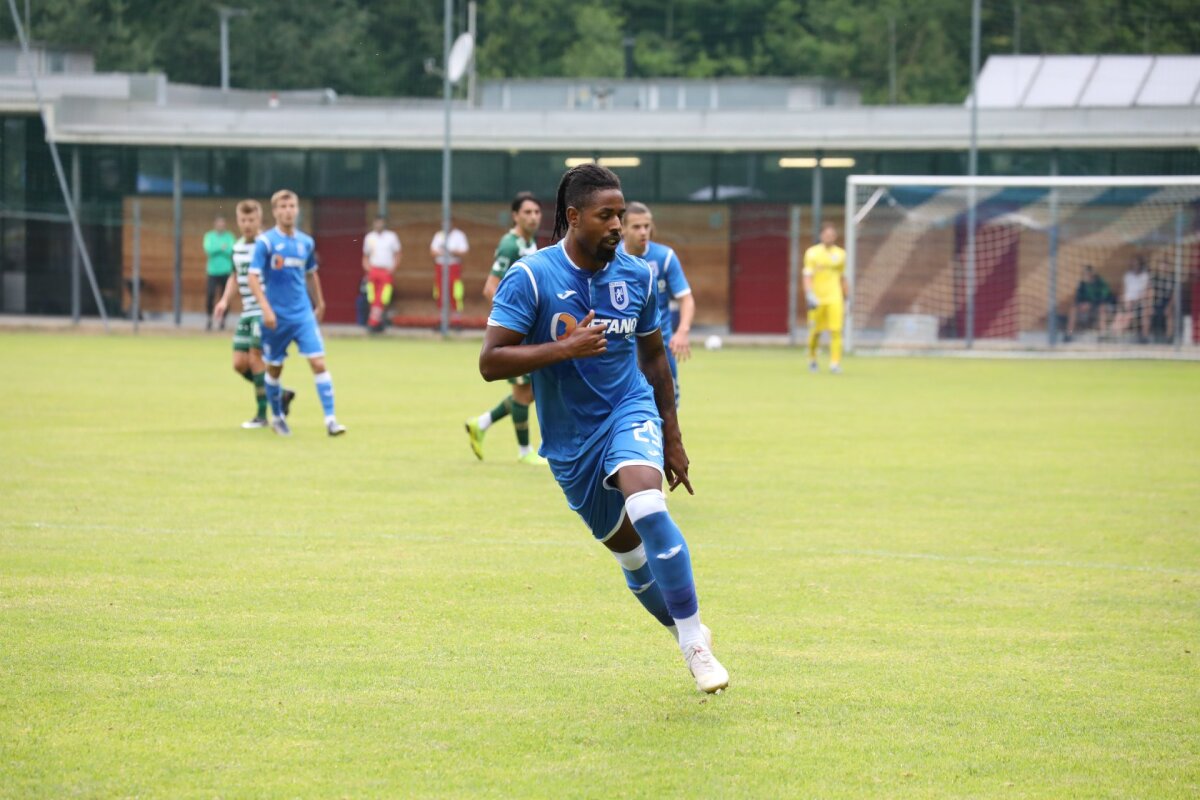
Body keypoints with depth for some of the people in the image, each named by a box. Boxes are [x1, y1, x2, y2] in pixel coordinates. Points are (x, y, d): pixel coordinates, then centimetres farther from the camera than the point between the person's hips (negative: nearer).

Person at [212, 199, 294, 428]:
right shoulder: (237, 248, 11)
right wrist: (225, 300, 9)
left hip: (265, 311, -8)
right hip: (247, 312, 8)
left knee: (256, 358, -11)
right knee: (240, 363, 3)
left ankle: (262, 414, -1)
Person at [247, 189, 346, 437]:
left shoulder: (306, 242, 6)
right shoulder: (265, 242, -8)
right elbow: (253, 277, -12)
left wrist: (319, 304, 25)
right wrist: (266, 309, -21)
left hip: (303, 314, 2)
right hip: (276, 317, -2)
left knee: (318, 362, -10)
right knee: (274, 368, 11)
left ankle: (330, 420, -12)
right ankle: (277, 417, 31)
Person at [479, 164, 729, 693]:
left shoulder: (637, 276, -1)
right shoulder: (530, 278, -13)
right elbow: (490, 362, -17)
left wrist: (671, 438, 16)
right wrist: (565, 348, -28)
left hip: (630, 412, 0)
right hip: (570, 439, 0)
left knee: (647, 507, -28)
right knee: (627, 549, 7)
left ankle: (695, 641, -23)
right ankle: (686, 632, 30)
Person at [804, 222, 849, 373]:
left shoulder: (840, 254, 10)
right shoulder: (812, 253, 0)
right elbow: (807, 276, -6)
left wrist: (847, 299, 18)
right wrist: (809, 295, -19)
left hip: (834, 298, 1)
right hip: (817, 298, -1)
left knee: (836, 330, -12)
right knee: (815, 332, 5)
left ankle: (835, 363, -13)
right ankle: (812, 358, 30)